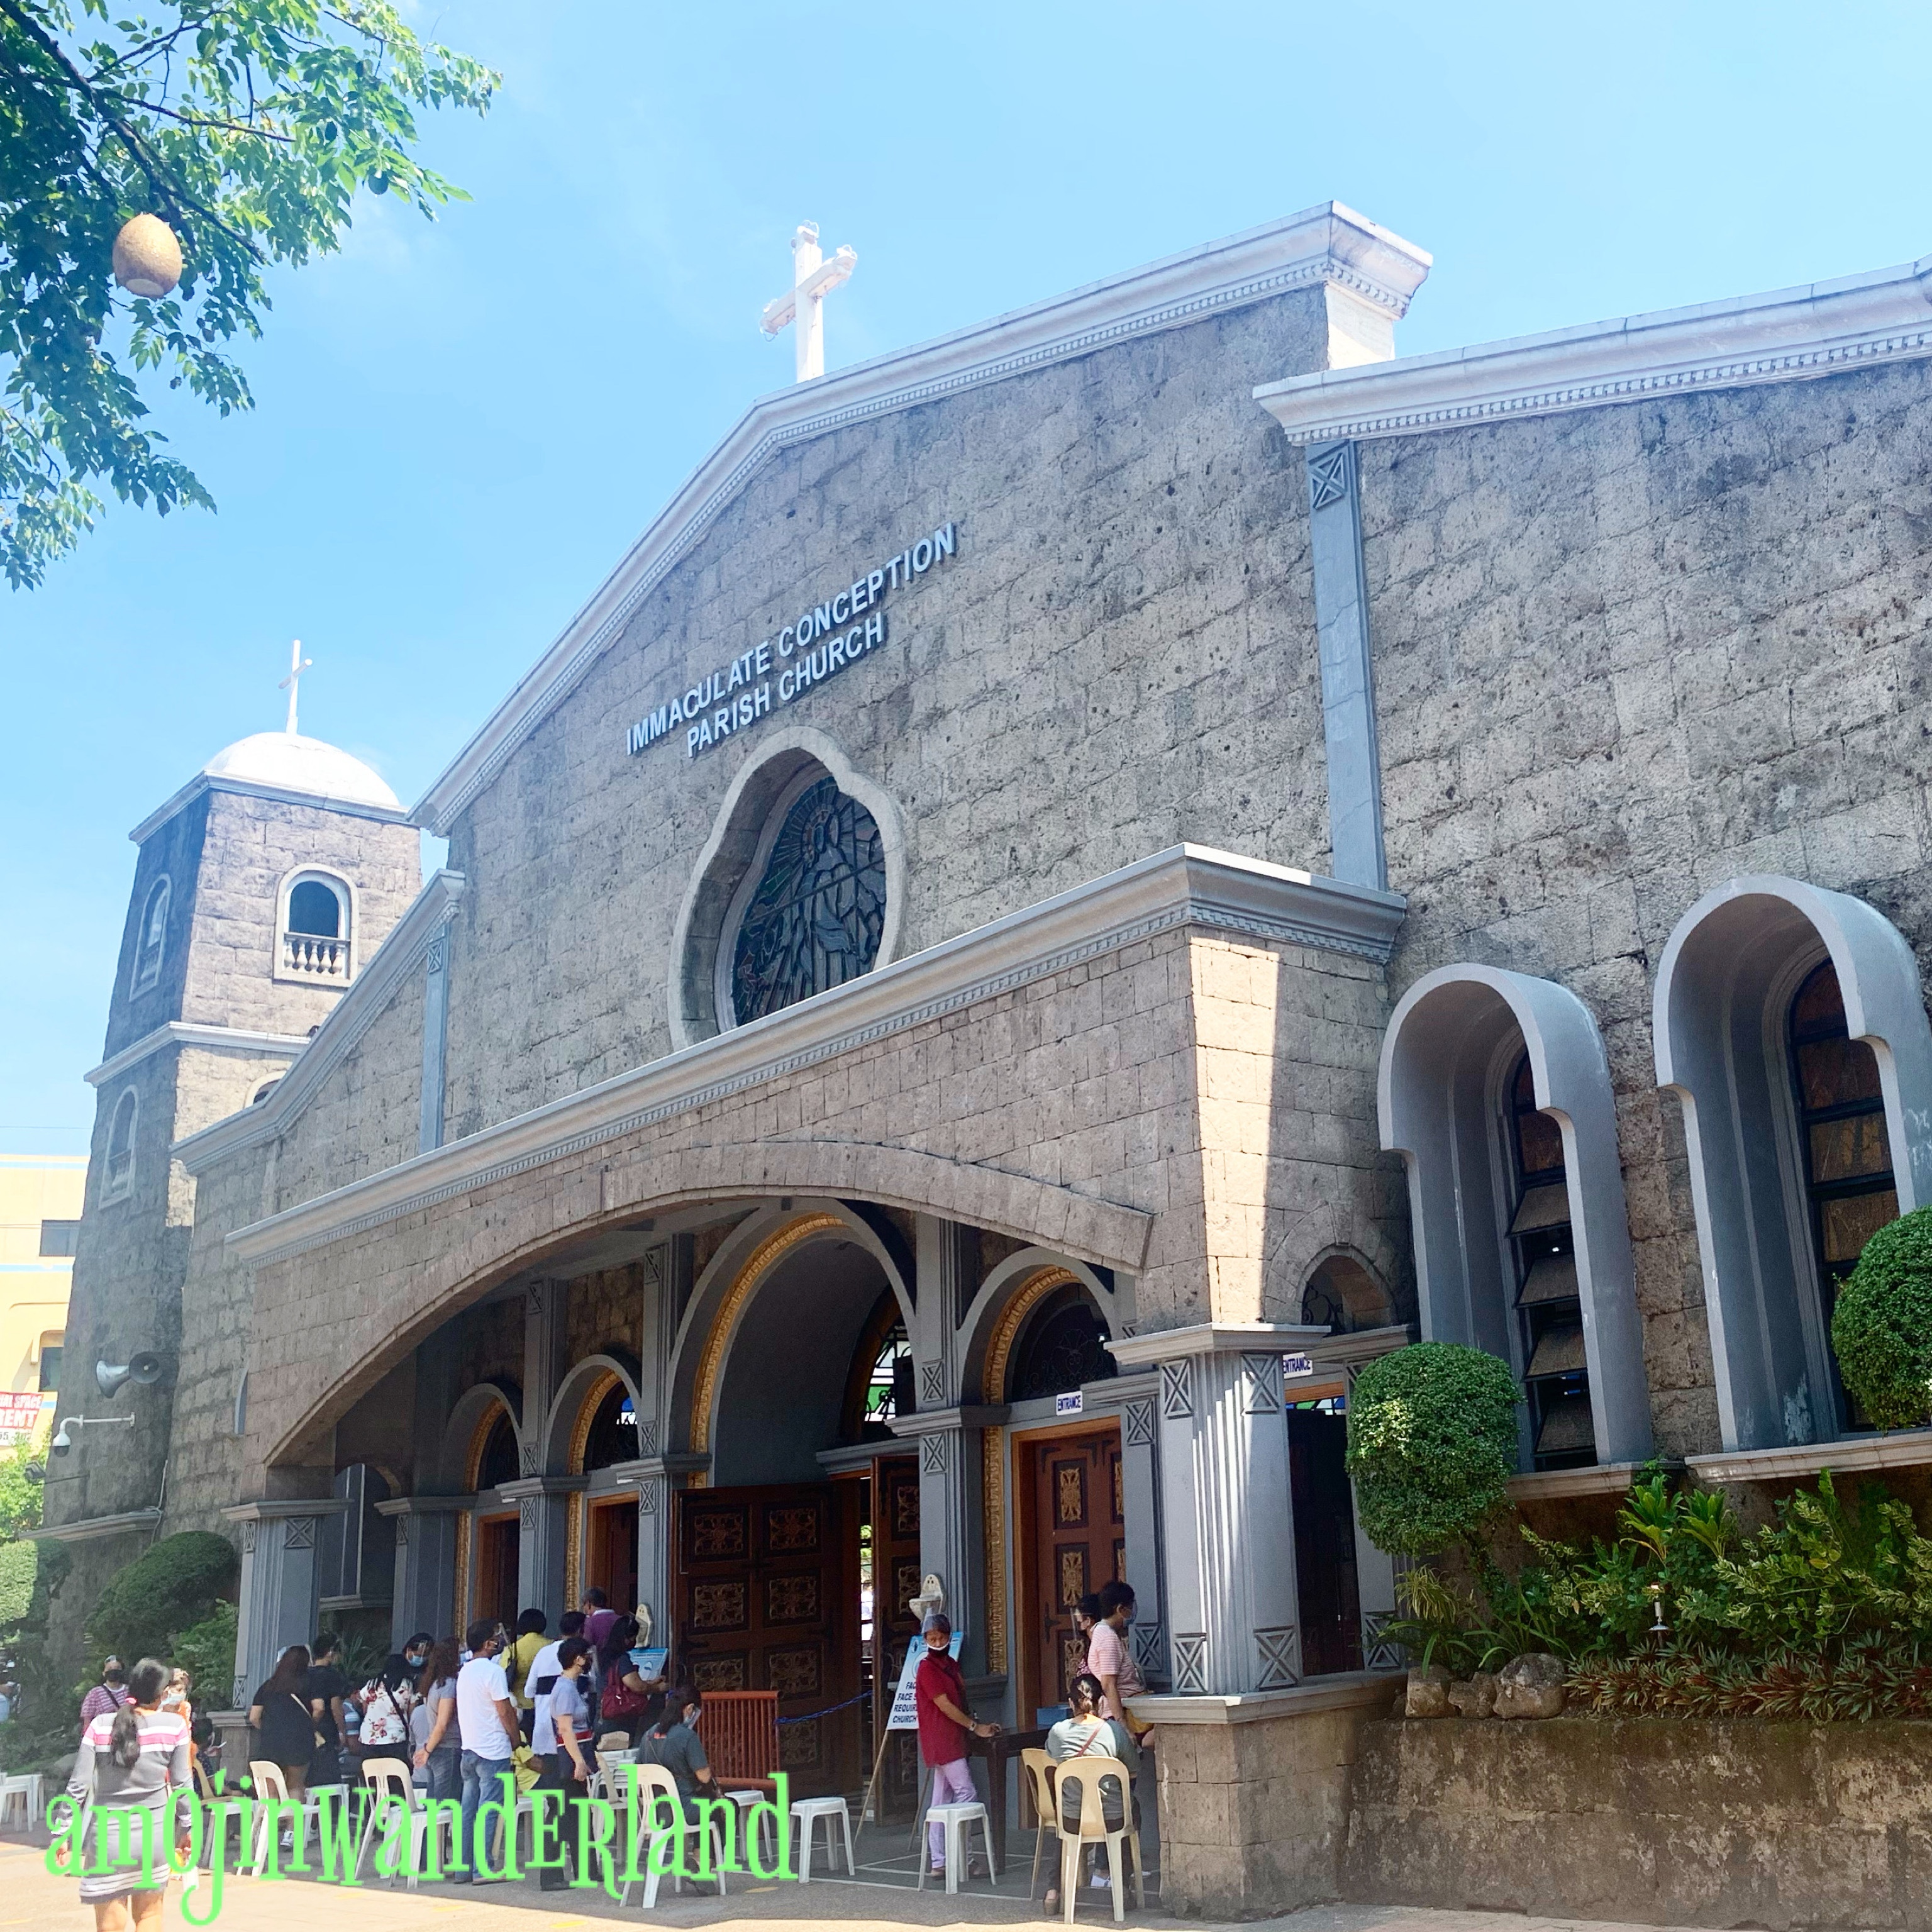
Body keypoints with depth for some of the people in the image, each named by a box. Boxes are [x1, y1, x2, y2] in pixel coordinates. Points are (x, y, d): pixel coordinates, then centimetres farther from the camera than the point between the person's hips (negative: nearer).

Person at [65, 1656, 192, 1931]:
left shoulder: (99, 1725, -5)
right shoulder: (174, 1725, -6)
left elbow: (78, 1785, -6)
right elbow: (181, 1784, 0)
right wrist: (187, 1828, 12)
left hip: (109, 1836, 0)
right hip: (153, 1833, 0)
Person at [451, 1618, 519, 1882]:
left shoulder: (465, 1671, 12)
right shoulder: (493, 1671, -14)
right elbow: (505, 1711, -13)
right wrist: (516, 1738, 0)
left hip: (469, 1749, 8)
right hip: (493, 1751, -8)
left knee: (468, 1810, 10)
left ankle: (463, 1868, 12)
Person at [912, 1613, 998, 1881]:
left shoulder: (951, 1664, 16)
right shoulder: (927, 1667, -11)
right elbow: (944, 1704, -15)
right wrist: (975, 1726, -14)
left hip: (953, 1738, 9)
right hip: (941, 1738, -9)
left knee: (943, 1799, 9)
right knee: (966, 1793, -12)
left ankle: (939, 1862, 12)